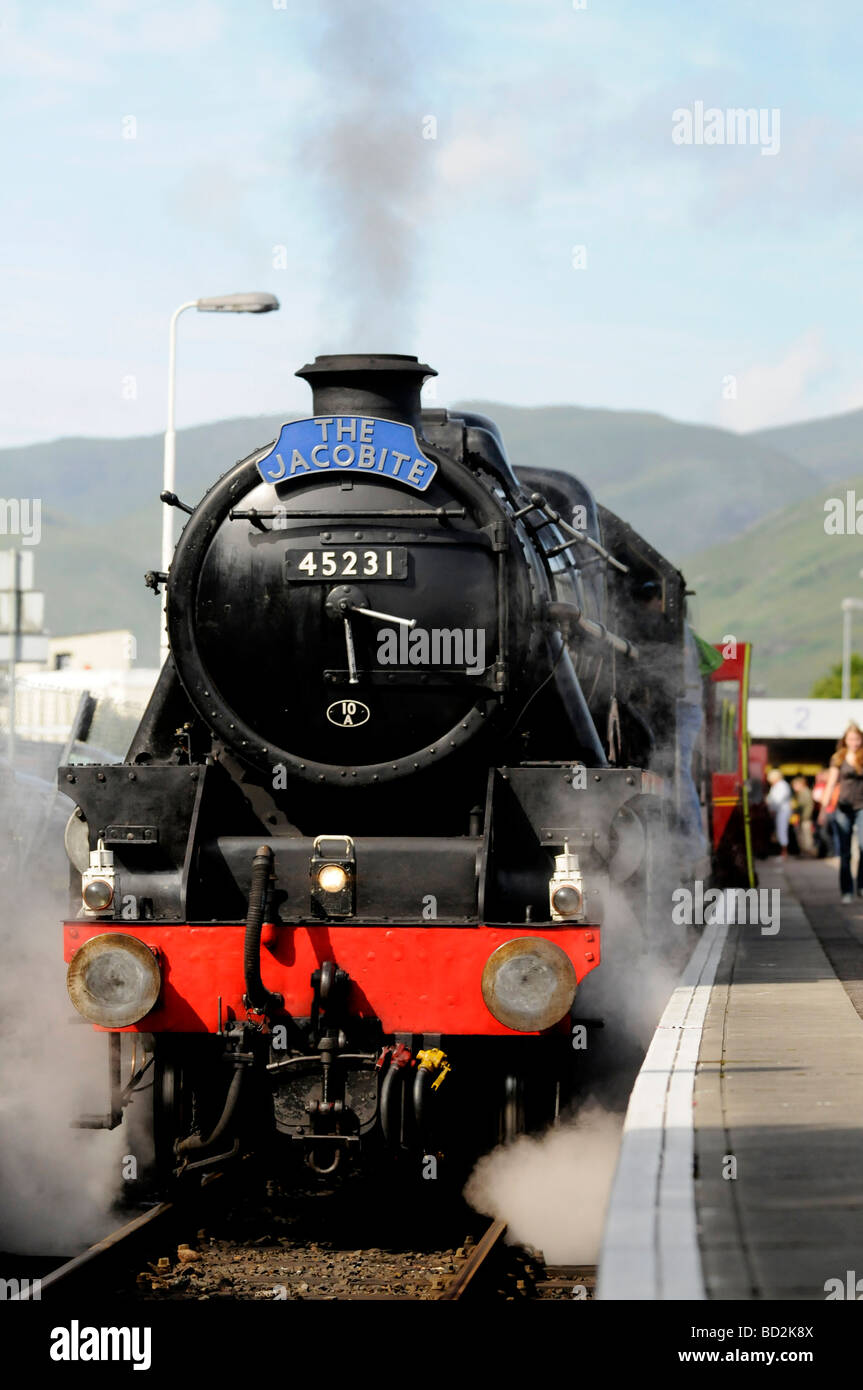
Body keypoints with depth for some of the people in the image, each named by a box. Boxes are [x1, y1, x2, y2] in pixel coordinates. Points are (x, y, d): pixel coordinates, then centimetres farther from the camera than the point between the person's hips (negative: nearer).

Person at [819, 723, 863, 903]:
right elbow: (831, 784, 8)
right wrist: (824, 806, 2)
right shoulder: (839, 759, 7)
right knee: (844, 853, 2)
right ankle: (847, 891, 8)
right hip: (843, 807, 1)